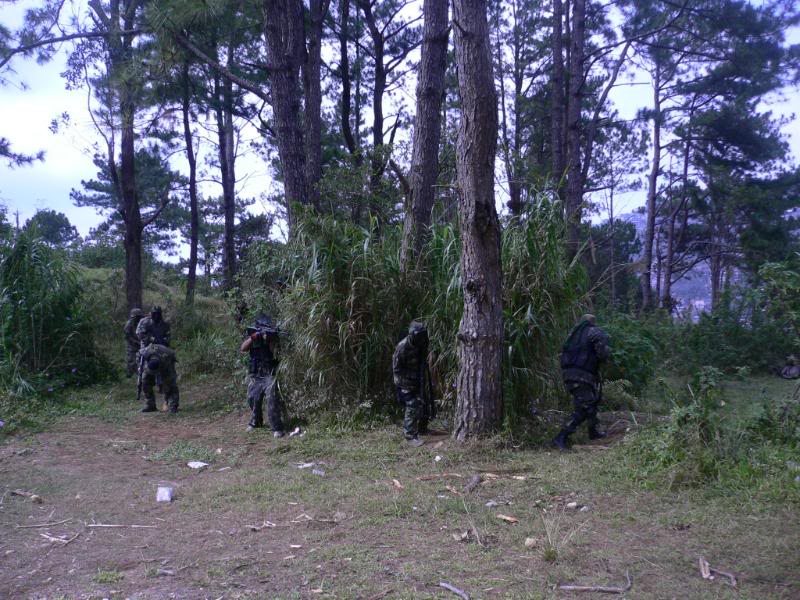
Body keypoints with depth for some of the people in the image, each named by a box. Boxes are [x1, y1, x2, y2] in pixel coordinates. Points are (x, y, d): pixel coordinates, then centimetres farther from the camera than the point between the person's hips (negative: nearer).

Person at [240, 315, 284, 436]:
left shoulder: (272, 336, -1)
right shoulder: (252, 336, 4)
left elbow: (275, 353, -13)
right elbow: (243, 348, -11)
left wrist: (270, 339, -27)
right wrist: (253, 337, -24)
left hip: (269, 374, -3)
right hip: (255, 375, 3)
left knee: (272, 399, -14)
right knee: (253, 399, 12)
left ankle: (277, 428, -14)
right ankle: (255, 422, 36)